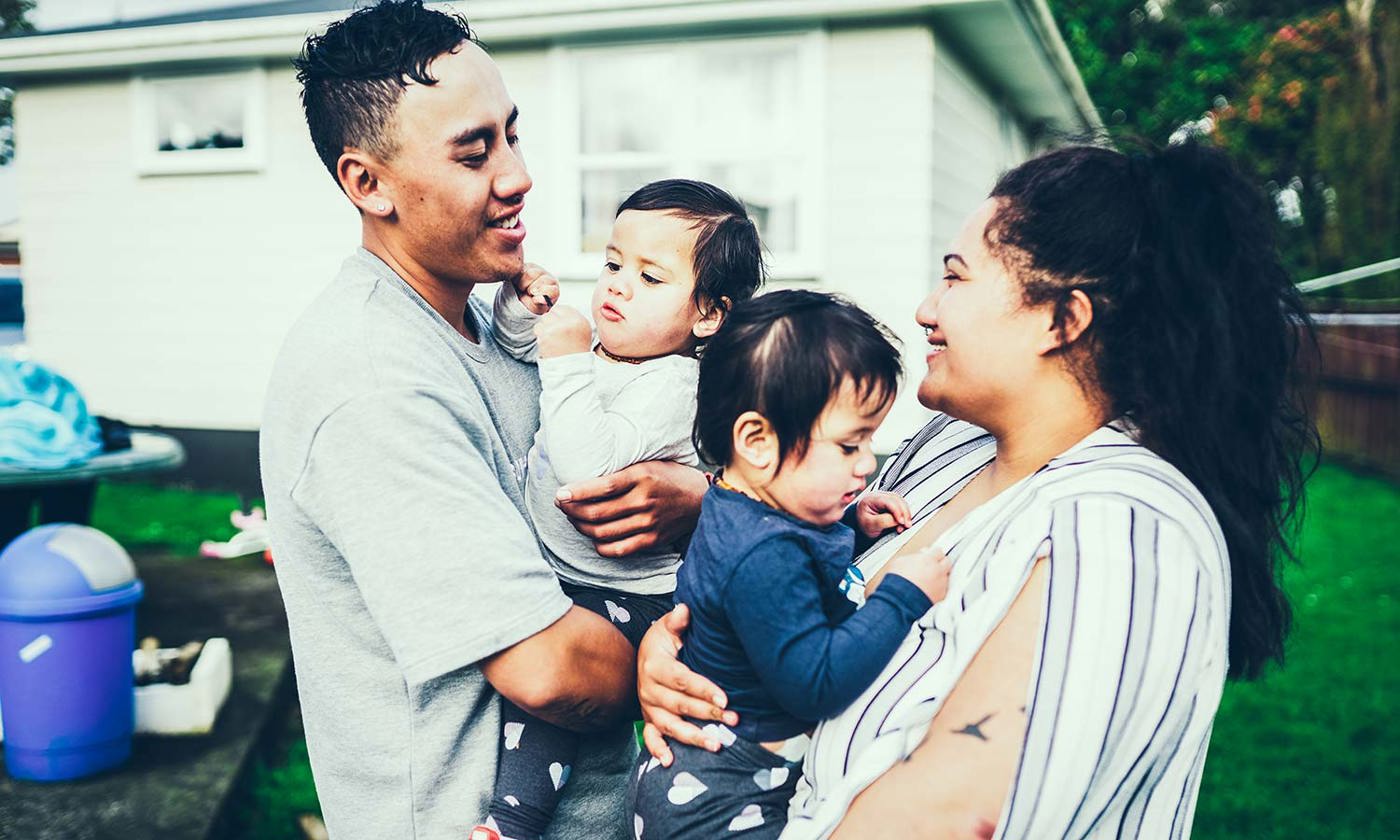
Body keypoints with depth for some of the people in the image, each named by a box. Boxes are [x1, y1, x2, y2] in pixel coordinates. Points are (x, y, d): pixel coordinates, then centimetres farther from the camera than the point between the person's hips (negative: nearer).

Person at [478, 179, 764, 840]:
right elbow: (518, 344, 20)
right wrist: (522, 306, -1)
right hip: (550, 570, 9)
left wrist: (567, 363, -27)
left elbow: (587, 462, -34)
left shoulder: (672, 383, -21)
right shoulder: (598, 344, 4)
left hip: (629, 595, -9)